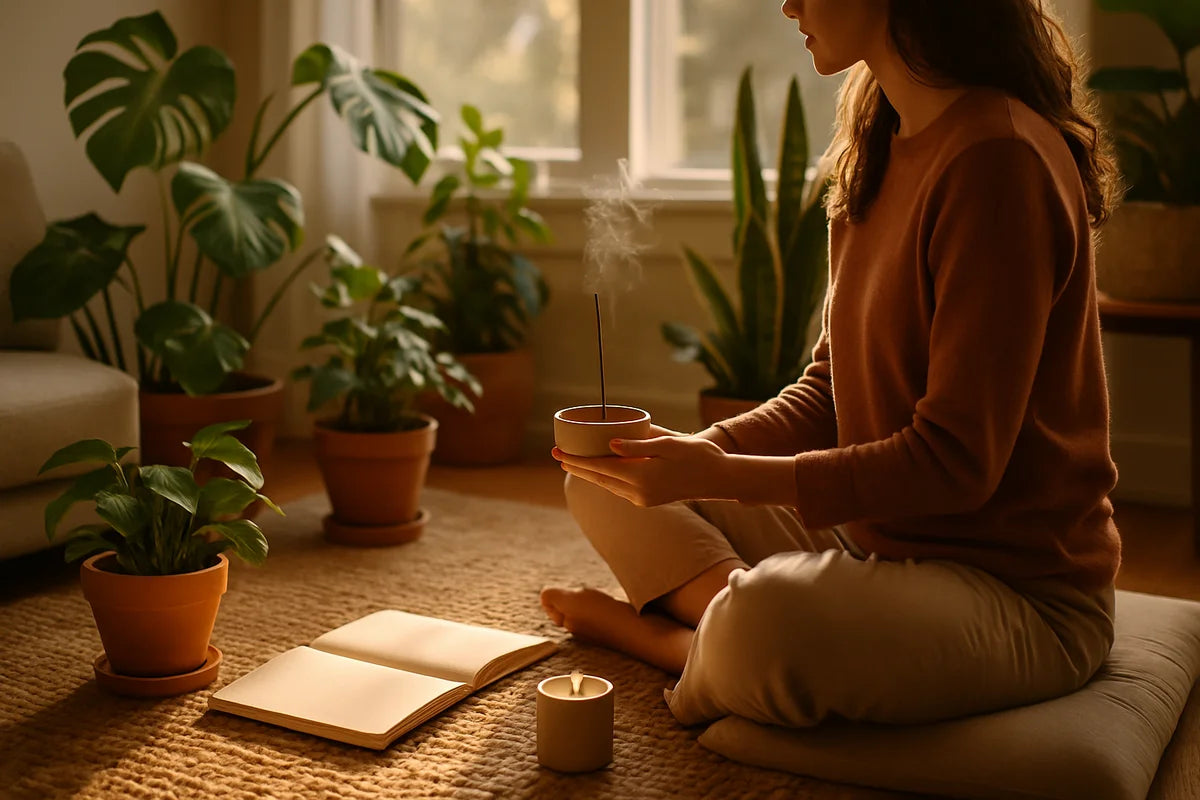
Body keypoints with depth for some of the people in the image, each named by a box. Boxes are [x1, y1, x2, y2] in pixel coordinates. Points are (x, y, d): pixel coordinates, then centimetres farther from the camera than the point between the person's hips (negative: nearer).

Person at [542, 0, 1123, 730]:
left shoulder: (1000, 156, -21)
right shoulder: (879, 147, 8)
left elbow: (956, 460, -23)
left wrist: (722, 476, -26)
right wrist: (698, 451, -7)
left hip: (1022, 592, -9)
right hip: (872, 538, 9)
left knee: (766, 620, -38)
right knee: (606, 484, 8)